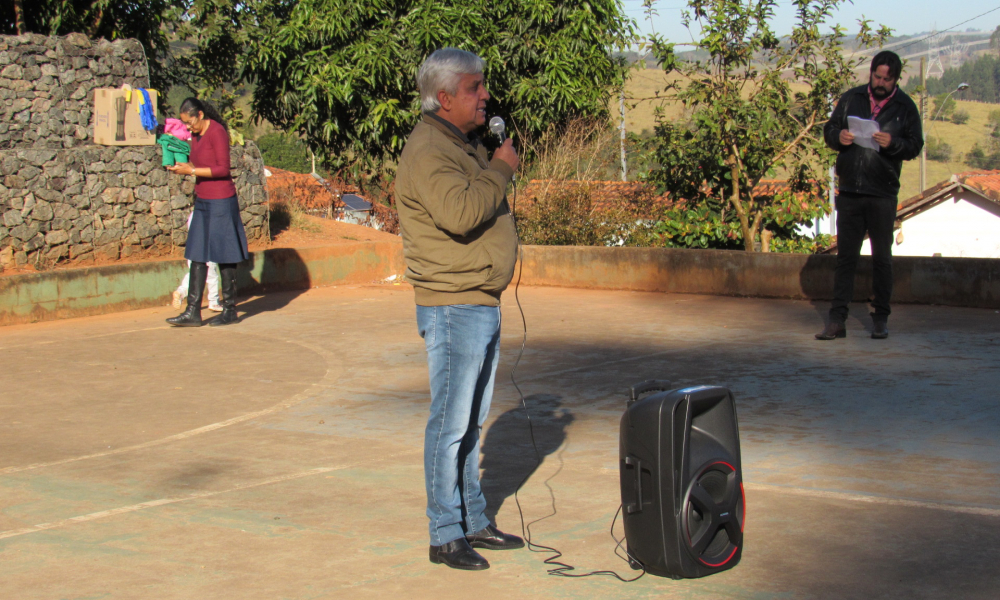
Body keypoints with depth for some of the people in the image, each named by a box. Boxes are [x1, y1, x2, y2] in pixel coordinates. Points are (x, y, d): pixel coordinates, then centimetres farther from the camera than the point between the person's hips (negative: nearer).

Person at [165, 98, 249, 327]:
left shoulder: (217, 132, -13)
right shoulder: (196, 135, 12)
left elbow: (223, 169, -17)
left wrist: (191, 170, -17)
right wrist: (183, 167, 0)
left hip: (220, 202, -8)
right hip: (202, 202, 9)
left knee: (224, 256, -1)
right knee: (197, 256, 4)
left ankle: (230, 309, 9)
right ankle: (193, 312, 3)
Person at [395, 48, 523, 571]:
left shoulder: (466, 145, 17)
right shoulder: (427, 150, -15)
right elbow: (459, 213, -30)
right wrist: (500, 170, -19)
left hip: (483, 306, 10)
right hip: (453, 308, -10)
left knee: (471, 421, 16)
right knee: (450, 424, -4)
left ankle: (474, 521, 26)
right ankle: (445, 536, 3)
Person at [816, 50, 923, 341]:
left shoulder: (905, 107, 5)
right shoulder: (851, 98, 9)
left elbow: (915, 146, 1)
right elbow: (829, 130, 12)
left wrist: (893, 143, -18)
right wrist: (839, 137, -11)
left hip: (882, 195, -1)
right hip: (849, 191, 1)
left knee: (882, 257, 5)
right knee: (845, 256, 3)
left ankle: (881, 319, 14)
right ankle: (837, 320, 4)